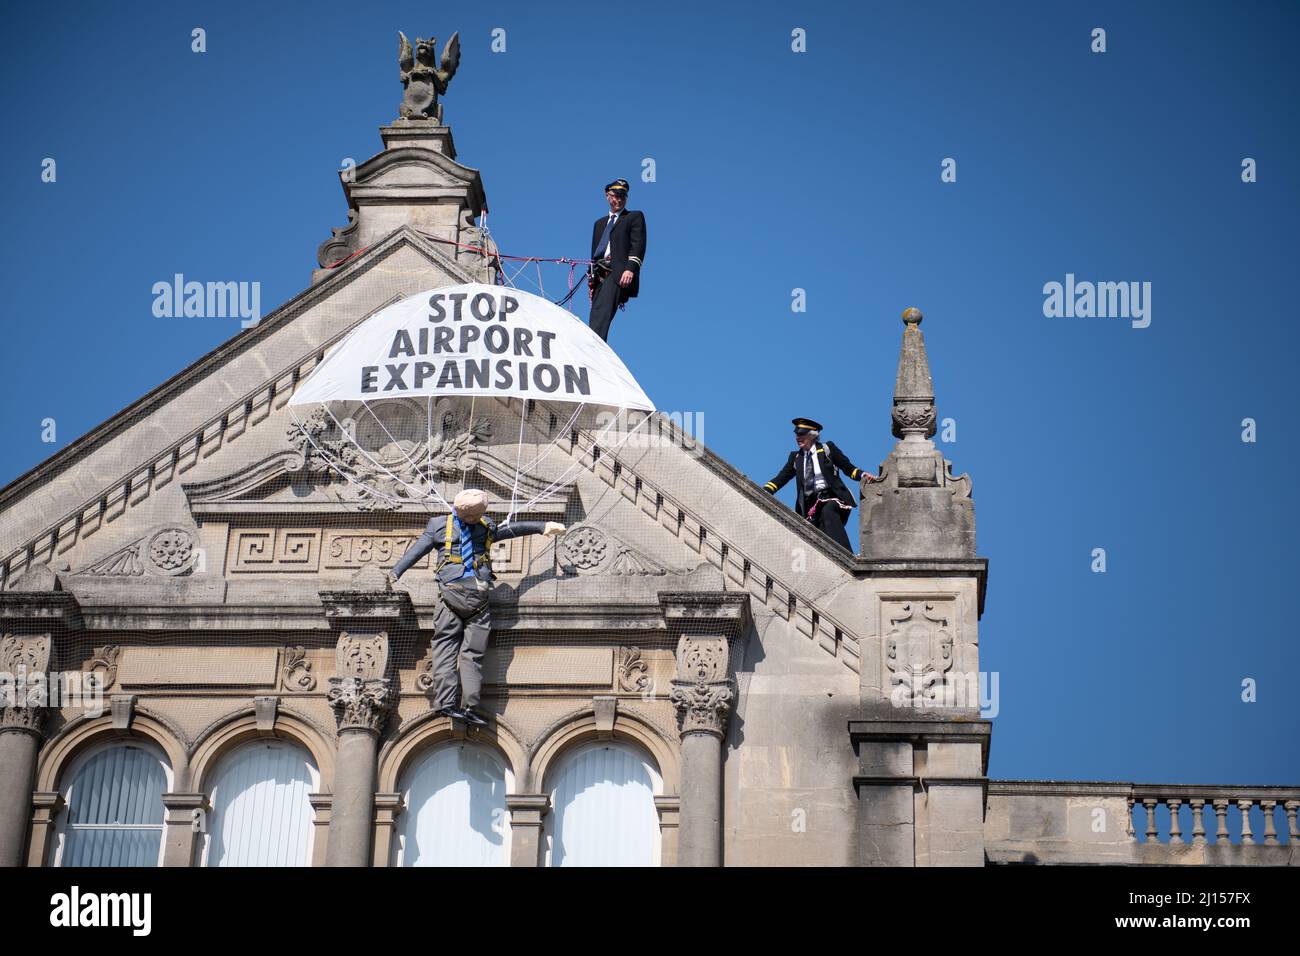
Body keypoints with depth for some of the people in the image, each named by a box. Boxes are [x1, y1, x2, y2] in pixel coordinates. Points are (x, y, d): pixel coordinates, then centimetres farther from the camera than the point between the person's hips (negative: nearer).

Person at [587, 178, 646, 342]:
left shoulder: (634, 217, 12)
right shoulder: (600, 223, 31)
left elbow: (638, 245, -1)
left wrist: (630, 269, -16)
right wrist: (591, 277, 17)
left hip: (618, 273, -6)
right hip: (600, 275, 6)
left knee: (602, 311, -25)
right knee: (595, 318, -6)